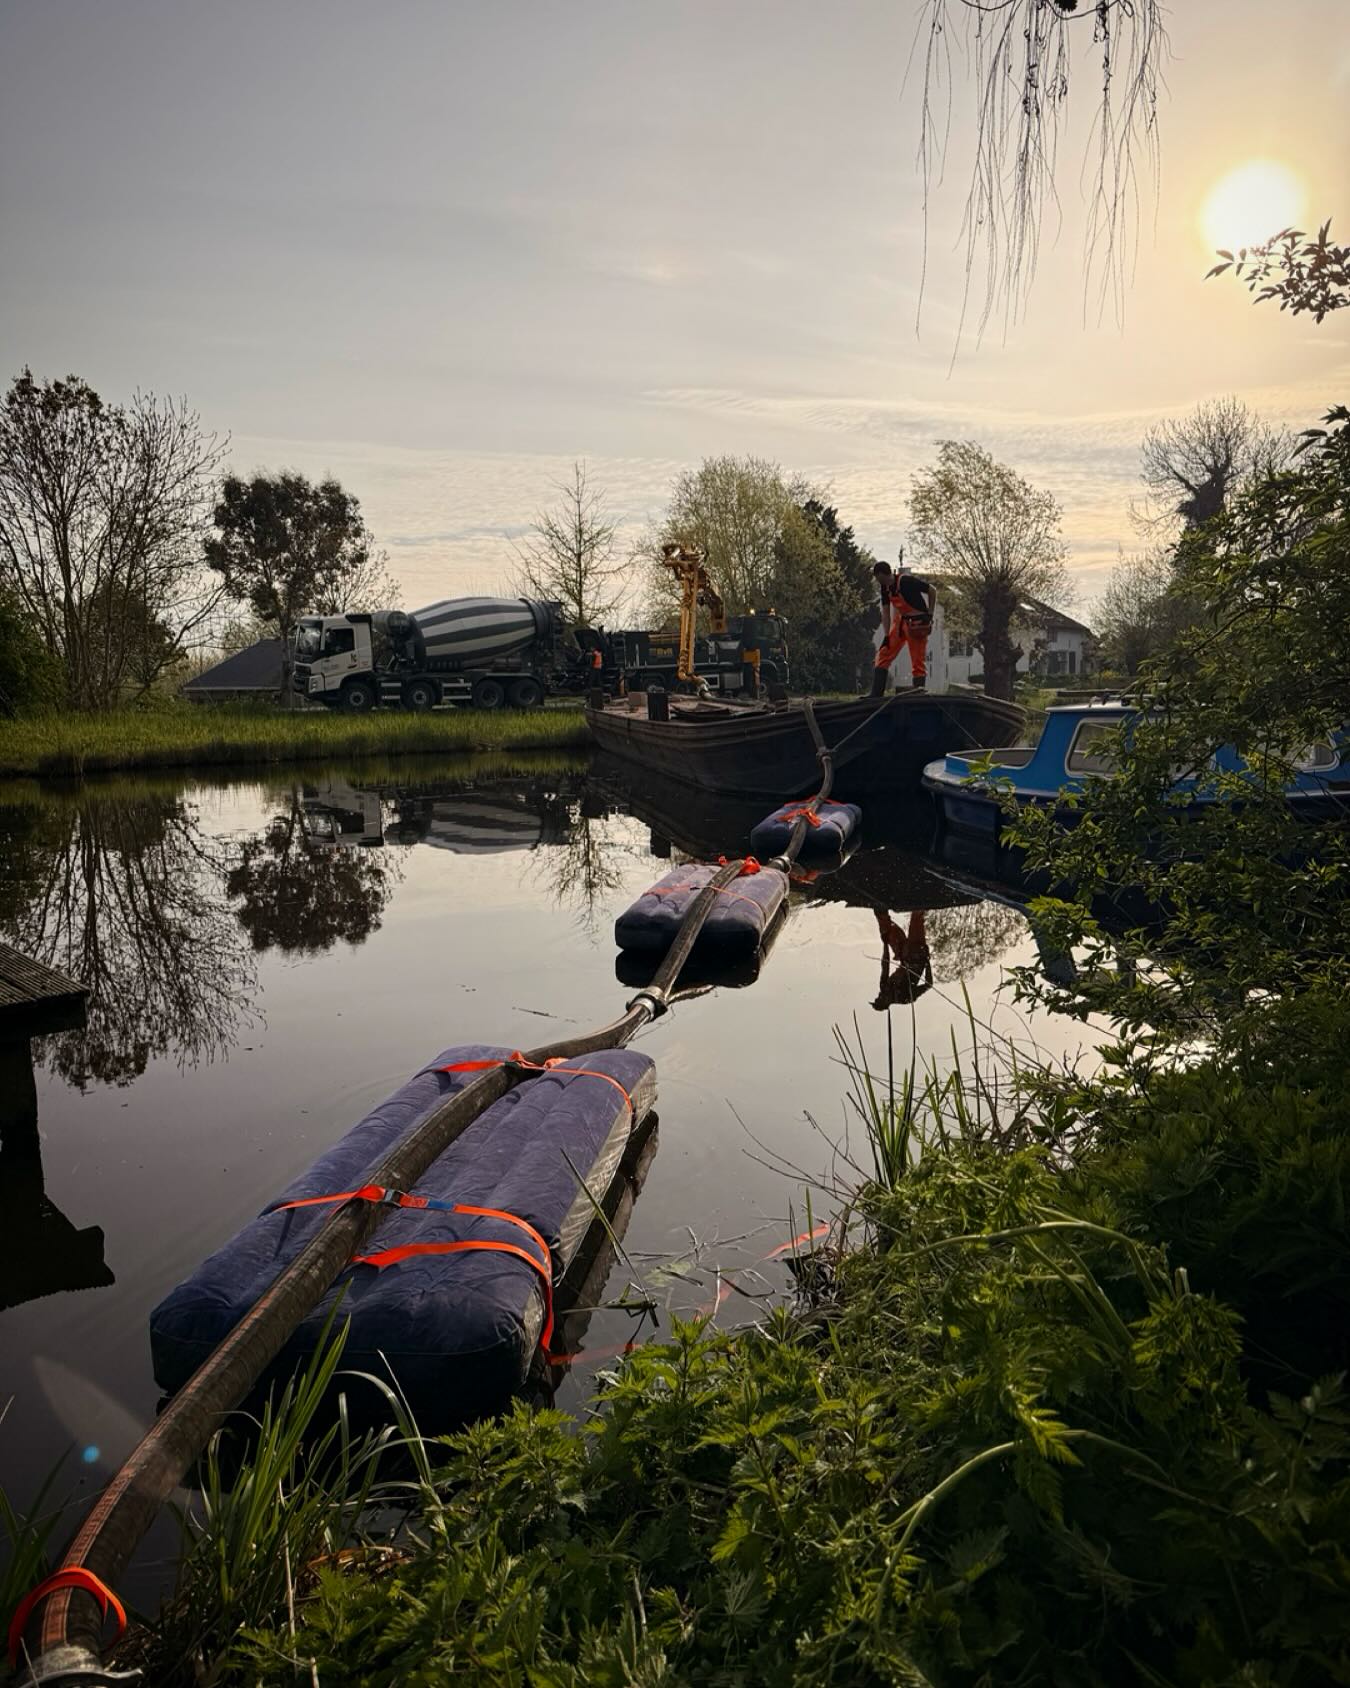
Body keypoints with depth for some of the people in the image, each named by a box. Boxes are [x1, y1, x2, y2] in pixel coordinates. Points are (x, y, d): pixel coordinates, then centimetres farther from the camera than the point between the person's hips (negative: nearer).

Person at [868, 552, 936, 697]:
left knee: (918, 660, -6)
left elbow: (932, 590, -15)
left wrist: (930, 614, -13)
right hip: (900, 620, 7)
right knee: (884, 655, 1)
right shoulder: (885, 588, -1)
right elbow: (885, 612, 2)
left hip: (917, 623, -7)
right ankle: (876, 695, 2)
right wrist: (886, 635, -4)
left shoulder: (906, 581, -22)